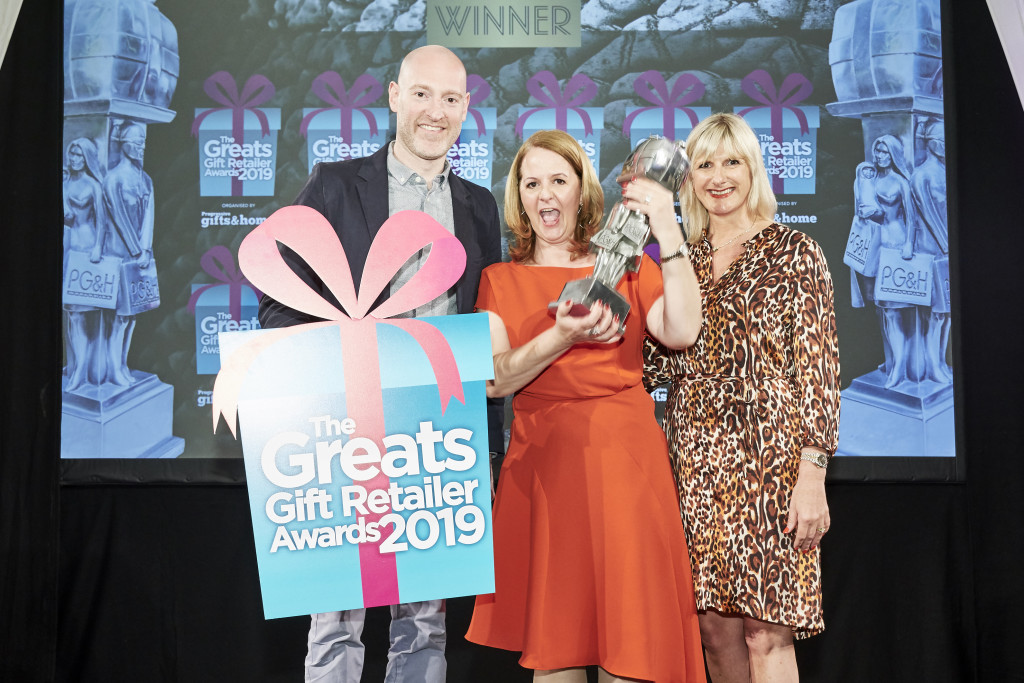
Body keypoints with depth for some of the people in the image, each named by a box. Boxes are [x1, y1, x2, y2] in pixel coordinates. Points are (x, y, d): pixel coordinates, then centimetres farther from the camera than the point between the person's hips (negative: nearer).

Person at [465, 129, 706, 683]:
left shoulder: (627, 265, 8)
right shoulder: (498, 281, 9)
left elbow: (682, 332, -10)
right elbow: (493, 379, -4)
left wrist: (669, 232, -16)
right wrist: (563, 336, -19)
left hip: (623, 455, 0)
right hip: (541, 459, 1)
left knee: (628, 623, 1)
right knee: (554, 632, 5)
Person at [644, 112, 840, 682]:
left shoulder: (793, 252, 0)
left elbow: (818, 368, -5)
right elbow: (665, 363, 11)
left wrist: (813, 474, -12)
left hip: (770, 455, -4)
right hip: (698, 459, 4)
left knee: (765, 629, -3)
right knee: (715, 624, 7)